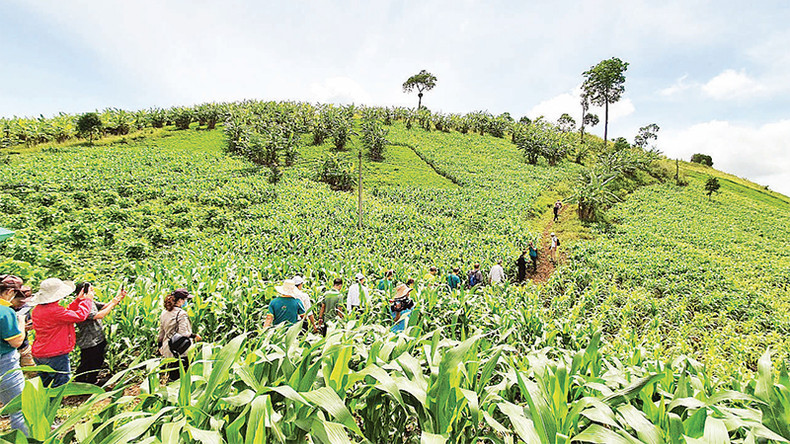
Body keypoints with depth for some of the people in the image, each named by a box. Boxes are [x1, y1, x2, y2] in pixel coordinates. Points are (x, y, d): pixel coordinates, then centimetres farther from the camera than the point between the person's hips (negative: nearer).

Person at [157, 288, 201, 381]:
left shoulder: (164, 313, 7)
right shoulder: (181, 314, -18)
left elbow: (161, 333, 14)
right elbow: (183, 333, -22)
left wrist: (160, 348, 23)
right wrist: (195, 336, -6)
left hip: (167, 350, 8)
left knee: (172, 376, 18)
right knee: (181, 377, 3)